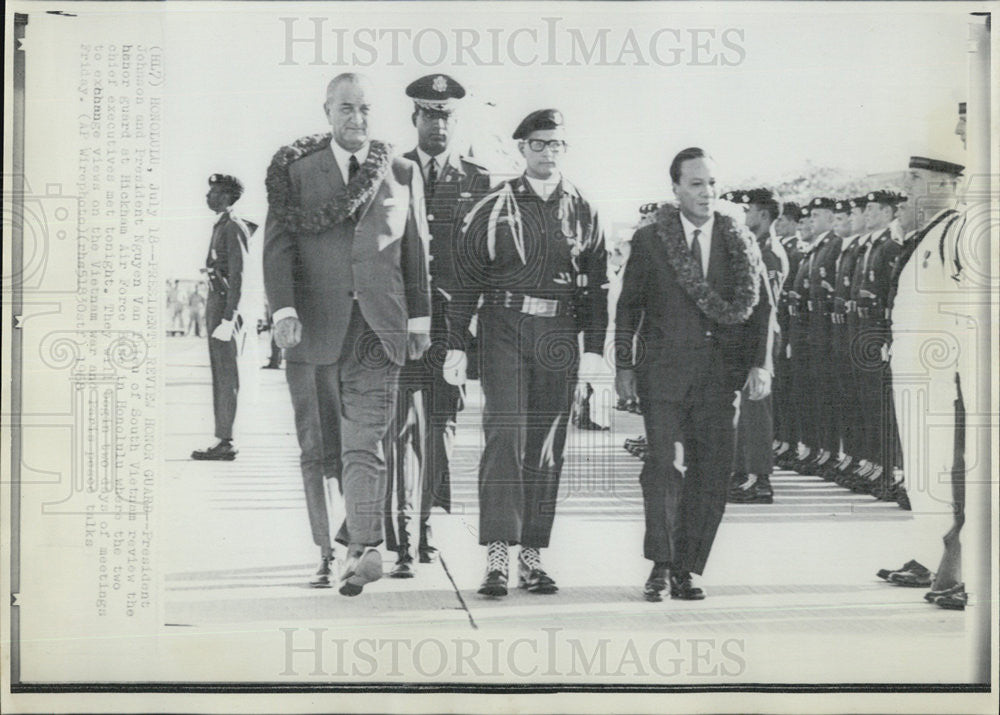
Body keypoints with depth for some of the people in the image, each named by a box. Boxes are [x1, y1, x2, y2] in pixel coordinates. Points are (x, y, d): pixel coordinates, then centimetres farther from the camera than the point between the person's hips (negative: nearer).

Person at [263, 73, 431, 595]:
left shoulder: (400, 173, 11)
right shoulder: (295, 170, 6)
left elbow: (414, 252, 13)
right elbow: (279, 243, 0)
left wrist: (419, 317, 10)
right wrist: (283, 310, -11)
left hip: (377, 327, 0)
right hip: (314, 327, 0)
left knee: (363, 445, -10)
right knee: (319, 449, 5)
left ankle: (360, 549, -15)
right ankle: (326, 552, 13)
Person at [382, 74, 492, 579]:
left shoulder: (478, 181, 10)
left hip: (454, 318, 2)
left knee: (441, 425, 9)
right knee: (405, 423, -9)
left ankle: (423, 523, 26)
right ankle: (402, 542, -10)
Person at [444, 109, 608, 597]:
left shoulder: (582, 213, 10)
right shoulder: (494, 208, 3)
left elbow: (597, 286, 11)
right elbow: (466, 279, 4)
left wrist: (594, 349, 3)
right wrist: (455, 346, -1)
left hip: (559, 336, 3)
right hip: (505, 326, -3)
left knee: (547, 447, 5)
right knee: (505, 434, -13)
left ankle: (532, 556, 12)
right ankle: (497, 555, -13)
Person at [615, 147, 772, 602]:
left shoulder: (739, 242, 9)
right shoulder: (649, 240, 5)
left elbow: (759, 306, 10)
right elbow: (628, 306, 9)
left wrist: (760, 365, 1)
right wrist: (624, 366, 5)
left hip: (719, 375, 2)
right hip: (664, 372, -2)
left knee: (712, 471, -1)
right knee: (664, 464, -11)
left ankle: (686, 570, 9)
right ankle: (660, 567, 0)